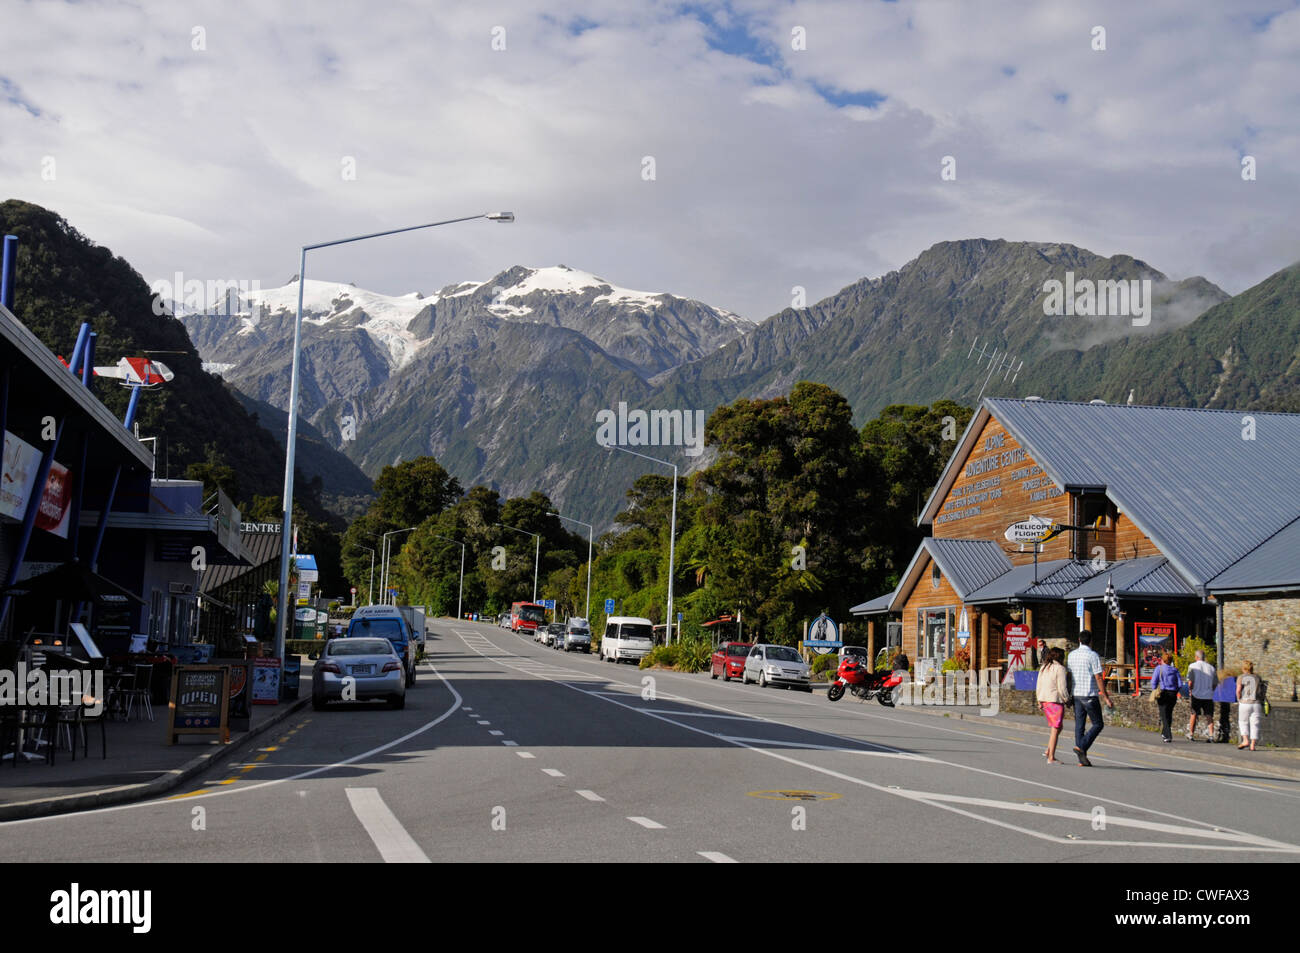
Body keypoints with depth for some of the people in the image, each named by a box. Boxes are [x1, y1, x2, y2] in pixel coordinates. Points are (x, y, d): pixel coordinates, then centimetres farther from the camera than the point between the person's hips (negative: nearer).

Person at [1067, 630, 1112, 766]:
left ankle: (1082, 759, 6)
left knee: (1079, 726, 7)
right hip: (1090, 695, -6)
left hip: (1076, 695, 6)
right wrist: (1106, 698, -8)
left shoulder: (1072, 655, 8)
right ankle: (1081, 747, -11)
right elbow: (1098, 678, -12)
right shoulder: (1093, 656, -10)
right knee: (1098, 724, 6)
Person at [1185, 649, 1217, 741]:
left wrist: (1190, 690, 4)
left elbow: (1190, 682, -14)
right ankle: (1211, 735, -7)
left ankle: (1191, 735, 21)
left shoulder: (1192, 666, -6)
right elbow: (1215, 683, 7)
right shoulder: (1211, 667, 5)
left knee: (1194, 715, 12)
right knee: (1209, 716, 6)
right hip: (1208, 696, 2)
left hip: (1197, 695, -2)